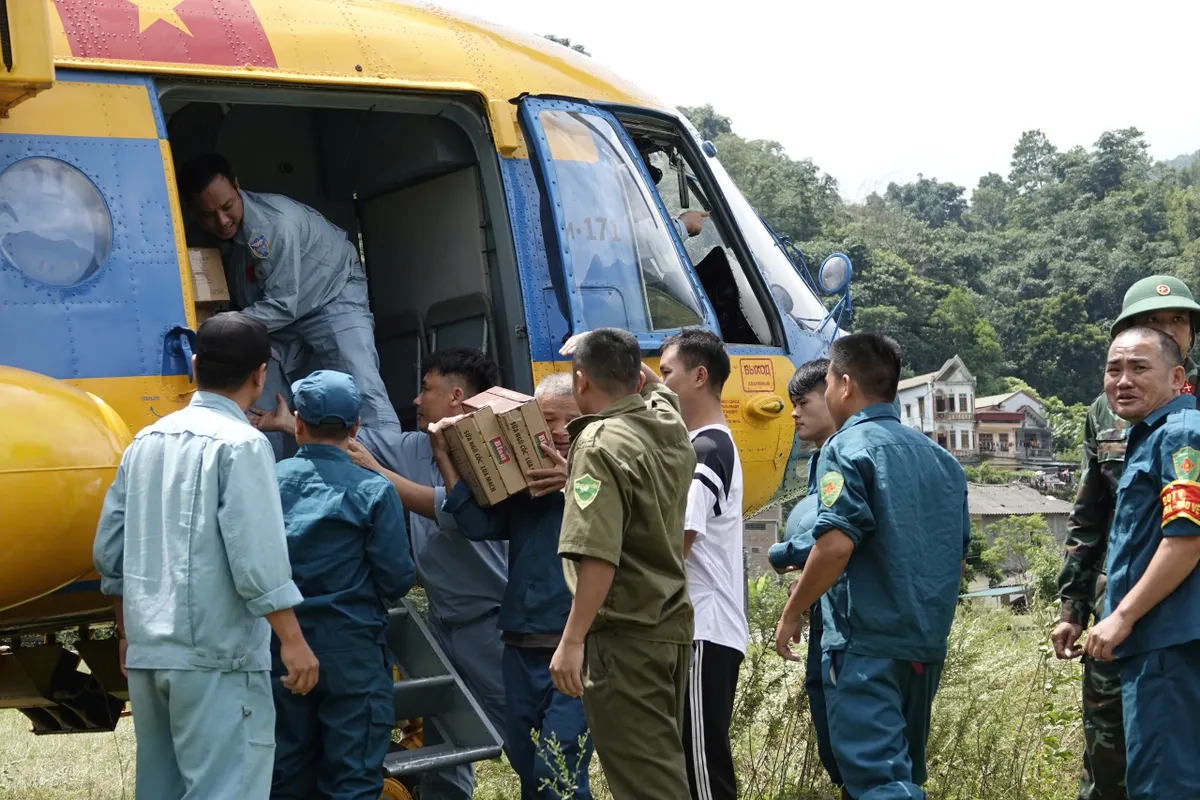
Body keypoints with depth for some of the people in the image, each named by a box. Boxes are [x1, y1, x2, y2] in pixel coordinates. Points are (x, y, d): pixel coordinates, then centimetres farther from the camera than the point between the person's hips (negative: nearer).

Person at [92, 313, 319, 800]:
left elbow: (110, 551, 15)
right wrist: (293, 640, -14)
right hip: (215, 656, -7)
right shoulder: (241, 443, -10)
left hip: (147, 653, 7)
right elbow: (257, 555, -18)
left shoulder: (145, 442, 11)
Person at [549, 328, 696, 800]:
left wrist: (572, 640, -23)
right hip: (673, 625, 9)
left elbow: (599, 558, -26)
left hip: (626, 637, -9)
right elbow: (650, 386, 33)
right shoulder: (670, 425, 6)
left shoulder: (601, 445, -18)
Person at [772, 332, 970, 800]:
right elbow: (959, 559, 17)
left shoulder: (849, 447, -9)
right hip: (927, 643, 8)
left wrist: (792, 614, -10)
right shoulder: (939, 457, 14)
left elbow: (836, 544, -21)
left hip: (867, 641, -8)